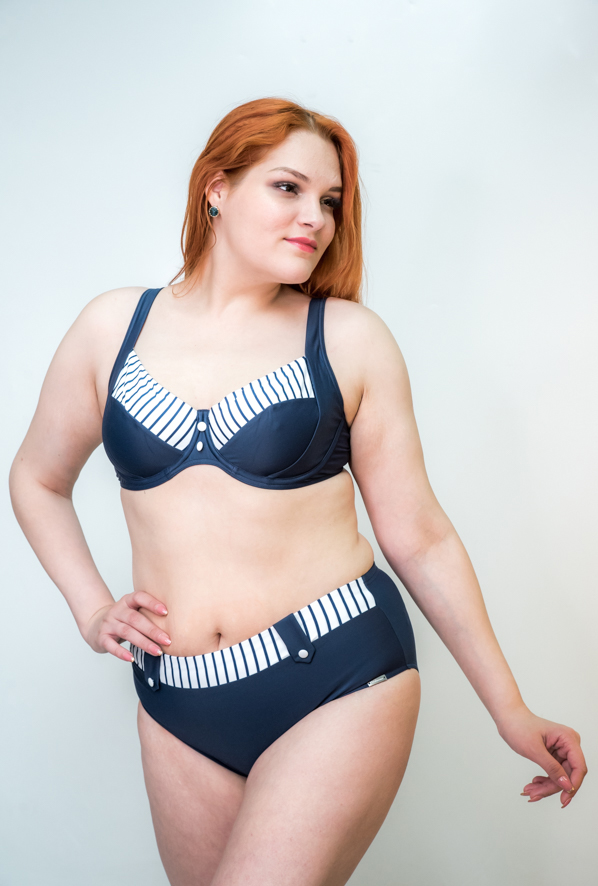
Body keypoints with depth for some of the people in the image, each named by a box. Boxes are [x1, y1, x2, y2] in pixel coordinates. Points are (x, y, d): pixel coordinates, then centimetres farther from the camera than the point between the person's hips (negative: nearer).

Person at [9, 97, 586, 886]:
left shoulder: (349, 338, -3)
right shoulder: (114, 327, 3)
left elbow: (420, 538, 0)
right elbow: (38, 481, 17)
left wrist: (512, 714, 3)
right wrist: (92, 611, 6)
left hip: (339, 680, -3)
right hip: (180, 706, 3)